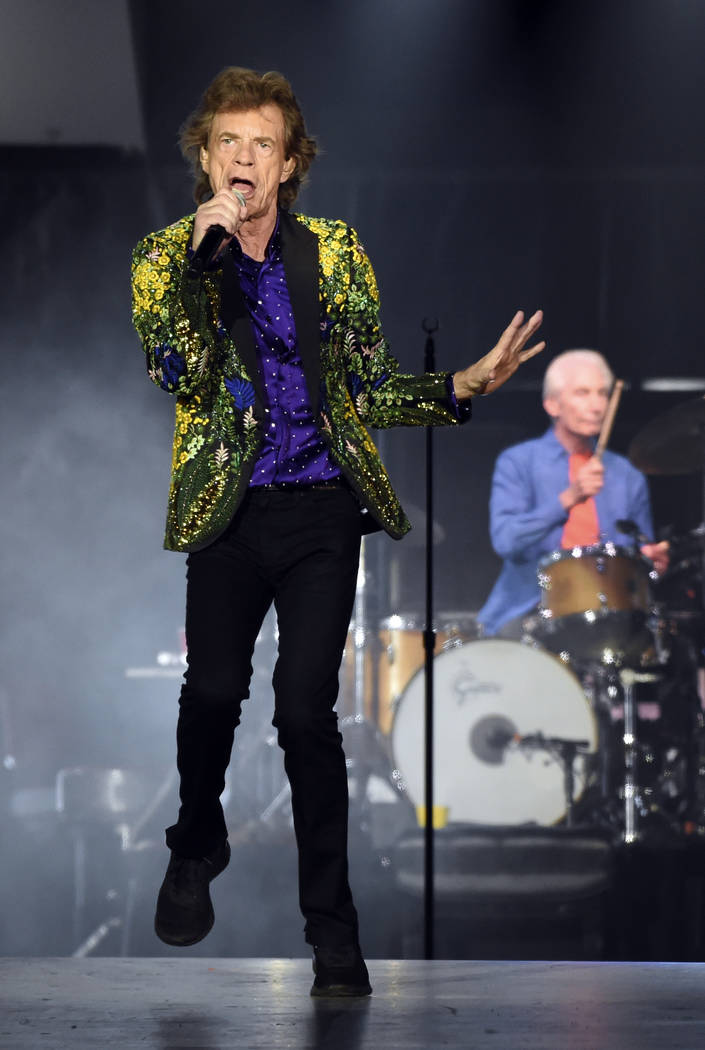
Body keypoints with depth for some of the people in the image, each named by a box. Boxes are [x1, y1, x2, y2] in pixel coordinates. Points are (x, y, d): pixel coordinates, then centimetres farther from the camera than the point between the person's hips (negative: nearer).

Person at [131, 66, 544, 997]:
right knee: (213, 692, 2)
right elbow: (180, 378, -14)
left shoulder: (334, 253, 6)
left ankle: (331, 924, 5)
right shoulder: (166, 257, 2)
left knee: (306, 711, -7)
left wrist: (463, 387, -8)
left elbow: (369, 391, 7)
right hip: (228, 510, 0)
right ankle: (197, 850, 34)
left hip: (323, 509, 0)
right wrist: (203, 253, -19)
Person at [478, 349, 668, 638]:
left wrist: (653, 559, -4)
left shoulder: (627, 477, 15)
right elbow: (505, 540, -13)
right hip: (528, 611, -3)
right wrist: (569, 498, -24)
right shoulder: (518, 463, 3)